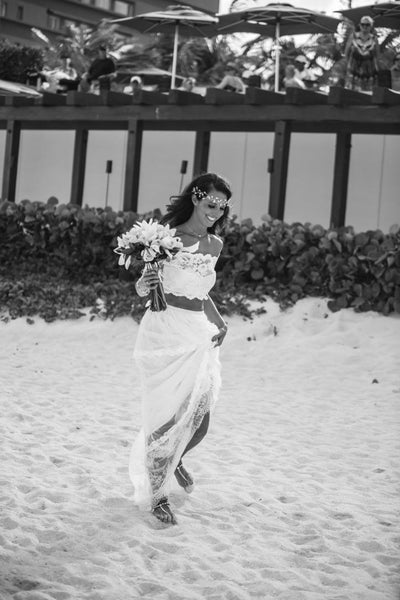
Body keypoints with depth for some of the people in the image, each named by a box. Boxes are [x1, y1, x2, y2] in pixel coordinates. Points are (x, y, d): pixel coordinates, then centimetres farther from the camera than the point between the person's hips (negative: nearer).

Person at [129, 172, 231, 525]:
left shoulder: (215, 244, 9)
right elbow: (148, 287, -3)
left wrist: (220, 323, 11)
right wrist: (141, 288, -25)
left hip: (199, 336, 6)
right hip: (165, 334, -5)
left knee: (199, 422, 9)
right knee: (166, 417, -2)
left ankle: (174, 461, 43)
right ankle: (157, 494, 18)